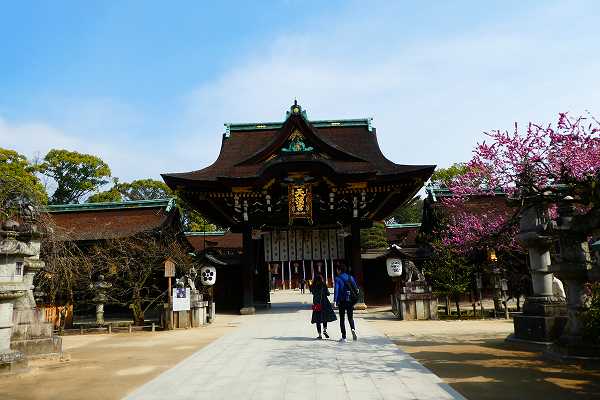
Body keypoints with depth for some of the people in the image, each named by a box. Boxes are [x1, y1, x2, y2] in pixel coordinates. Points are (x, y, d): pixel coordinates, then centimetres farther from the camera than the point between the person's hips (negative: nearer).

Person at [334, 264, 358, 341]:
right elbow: (355, 288, 6)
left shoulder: (338, 279, -6)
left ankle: (343, 337, 7)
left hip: (342, 301, -3)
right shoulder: (351, 277, 7)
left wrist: (335, 300, -15)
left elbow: (336, 290, -14)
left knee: (342, 318, 8)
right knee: (350, 317, 15)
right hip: (350, 301, 3)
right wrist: (354, 301, 11)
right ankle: (353, 329, -14)